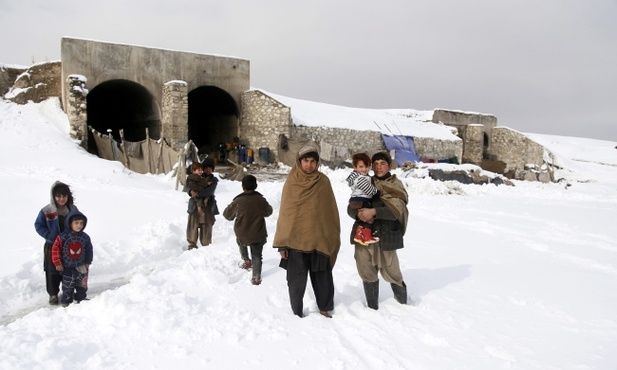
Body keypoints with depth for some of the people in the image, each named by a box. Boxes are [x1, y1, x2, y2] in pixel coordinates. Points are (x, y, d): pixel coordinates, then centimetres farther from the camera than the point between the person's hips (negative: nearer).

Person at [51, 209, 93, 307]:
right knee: (67, 285, 8)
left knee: (82, 284, 13)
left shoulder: (85, 237, -6)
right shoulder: (63, 237, -15)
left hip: (81, 266, 3)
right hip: (67, 267, -3)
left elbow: (89, 250, 4)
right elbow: (55, 249, -11)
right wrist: (57, 263, -9)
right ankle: (66, 300, 23)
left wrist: (88, 262, 6)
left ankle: (81, 298, 31)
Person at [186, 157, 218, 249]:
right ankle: (192, 245, 12)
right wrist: (191, 191, -22)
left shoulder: (213, 180, 4)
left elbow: (209, 191, -13)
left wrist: (198, 193, -26)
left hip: (207, 205, -2)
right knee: (192, 225, -1)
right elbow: (190, 186, 1)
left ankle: (206, 246, 11)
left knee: (206, 227, -1)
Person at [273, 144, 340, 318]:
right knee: (297, 281, 4)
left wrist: (334, 238, 5)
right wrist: (282, 242, -3)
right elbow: (284, 212, 0)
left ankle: (325, 308, 31)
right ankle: (297, 312, 22)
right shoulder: (291, 181, -1)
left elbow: (331, 211, 5)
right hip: (295, 239, -1)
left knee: (322, 278, 11)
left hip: (320, 240, 1)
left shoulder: (323, 181, 1)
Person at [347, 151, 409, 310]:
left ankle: (403, 301, 29)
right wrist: (359, 214, -17)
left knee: (391, 271, 1)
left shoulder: (396, 185, 1)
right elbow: (351, 207, 5)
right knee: (367, 272, 8)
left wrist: (374, 211, -25)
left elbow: (397, 210, -14)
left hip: (385, 236, -3)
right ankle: (372, 307, 26)